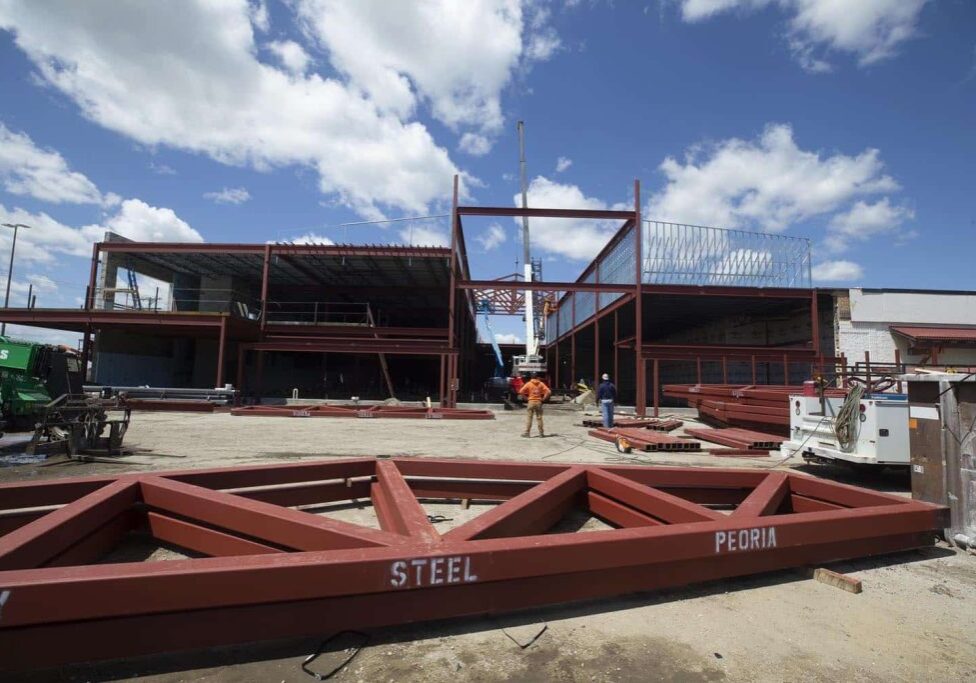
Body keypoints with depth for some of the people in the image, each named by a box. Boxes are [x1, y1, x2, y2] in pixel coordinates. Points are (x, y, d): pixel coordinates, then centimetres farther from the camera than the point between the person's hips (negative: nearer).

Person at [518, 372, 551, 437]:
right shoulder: (541, 384, 4)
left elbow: (521, 391, -10)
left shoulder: (528, 384, -1)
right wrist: (543, 398, 1)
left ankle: (526, 432, -3)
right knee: (539, 418, 8)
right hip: (538, 402, 2)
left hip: (531, 402, -2)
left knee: (529, 417, 0)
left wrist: (526, 398, -1)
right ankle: (541, 433, 11)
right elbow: (548, 392, -5)